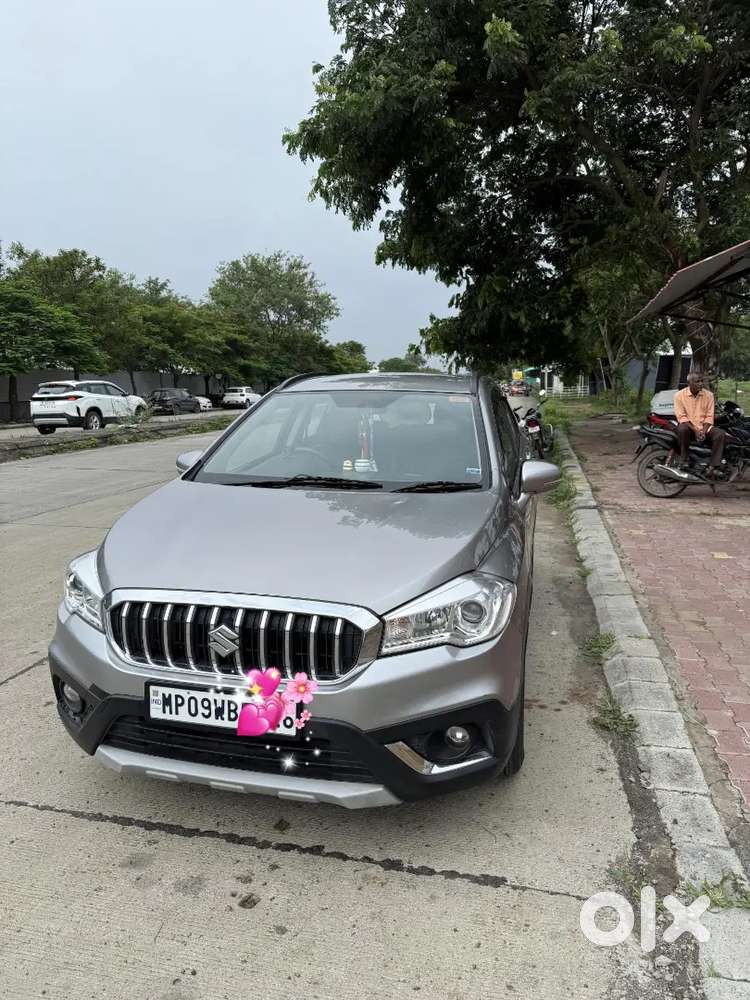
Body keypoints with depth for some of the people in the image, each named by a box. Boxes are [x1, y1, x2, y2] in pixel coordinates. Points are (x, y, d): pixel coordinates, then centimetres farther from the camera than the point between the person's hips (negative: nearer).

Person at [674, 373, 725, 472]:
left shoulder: (708, 395, 1)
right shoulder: (679, 395, -7)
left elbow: (709, 417, -1)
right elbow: (682, 417, -12)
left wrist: (703, 431, -18)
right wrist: (695, 431, -22)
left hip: (704, 427, 3)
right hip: (688, 427, -3)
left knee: (720, 434, -24)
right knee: (682, 429, -37)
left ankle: (713, 467, -25)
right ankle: (683, 459, -19)